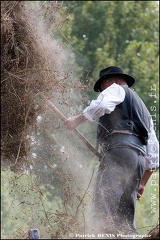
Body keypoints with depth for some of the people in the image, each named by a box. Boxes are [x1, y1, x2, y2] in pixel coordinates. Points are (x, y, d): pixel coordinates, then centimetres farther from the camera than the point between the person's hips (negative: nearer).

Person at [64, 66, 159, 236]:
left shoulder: (117, 89, 15)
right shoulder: (142, 109, 38)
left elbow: (101, 105, -12)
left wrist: (77, 120, -2)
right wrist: (142, 182, 32)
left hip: (118, 151, -9)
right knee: (124, 218, 3)